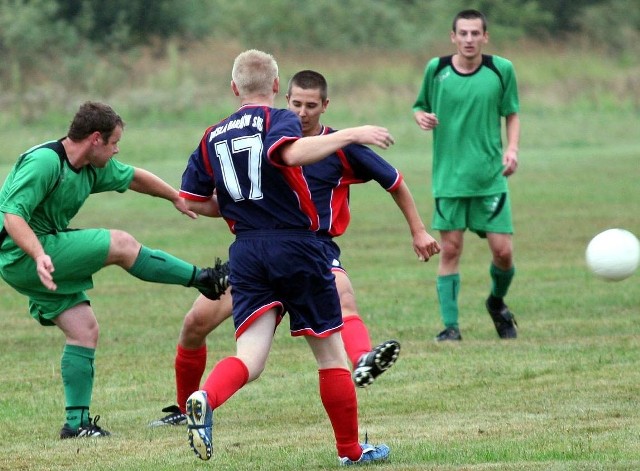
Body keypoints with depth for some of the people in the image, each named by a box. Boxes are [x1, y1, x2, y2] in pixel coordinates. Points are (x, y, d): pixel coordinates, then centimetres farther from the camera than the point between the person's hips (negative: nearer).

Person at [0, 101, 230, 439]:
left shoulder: (94, 168, 8)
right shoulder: (44, 162, -21)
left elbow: (134, 178, 26)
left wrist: (176, 197, 39)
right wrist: (39, 256, -41)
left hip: (47, 250, 10)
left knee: (85, 331, 2)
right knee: (122, 245, -13)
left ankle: (76, 422, 4)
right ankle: (205, 280, 0)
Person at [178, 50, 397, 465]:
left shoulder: (212, 137, 13)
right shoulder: (280, 119, -4)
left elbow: (192, 201, 14)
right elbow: (292, 153, -27)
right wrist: (350, 134, -23)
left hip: (246, 254, 4)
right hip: (296, 246, -4)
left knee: (250, 357, -4)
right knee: (331, 352, 11)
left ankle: (206, 399, -36)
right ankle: (350, 449, 19)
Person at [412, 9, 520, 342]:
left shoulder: (501, 70, 0)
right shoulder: (436, 68, 1)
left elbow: (512, 114, 10)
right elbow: (420, 105, 14)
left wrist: (511, 148, -6)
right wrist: (421, 116, -9)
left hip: (490, 176, 0)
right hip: (448, 175, 0)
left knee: (502, 250, -3)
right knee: (450, 249, -4)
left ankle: (497, 302, 27)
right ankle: (450, 325, 5)